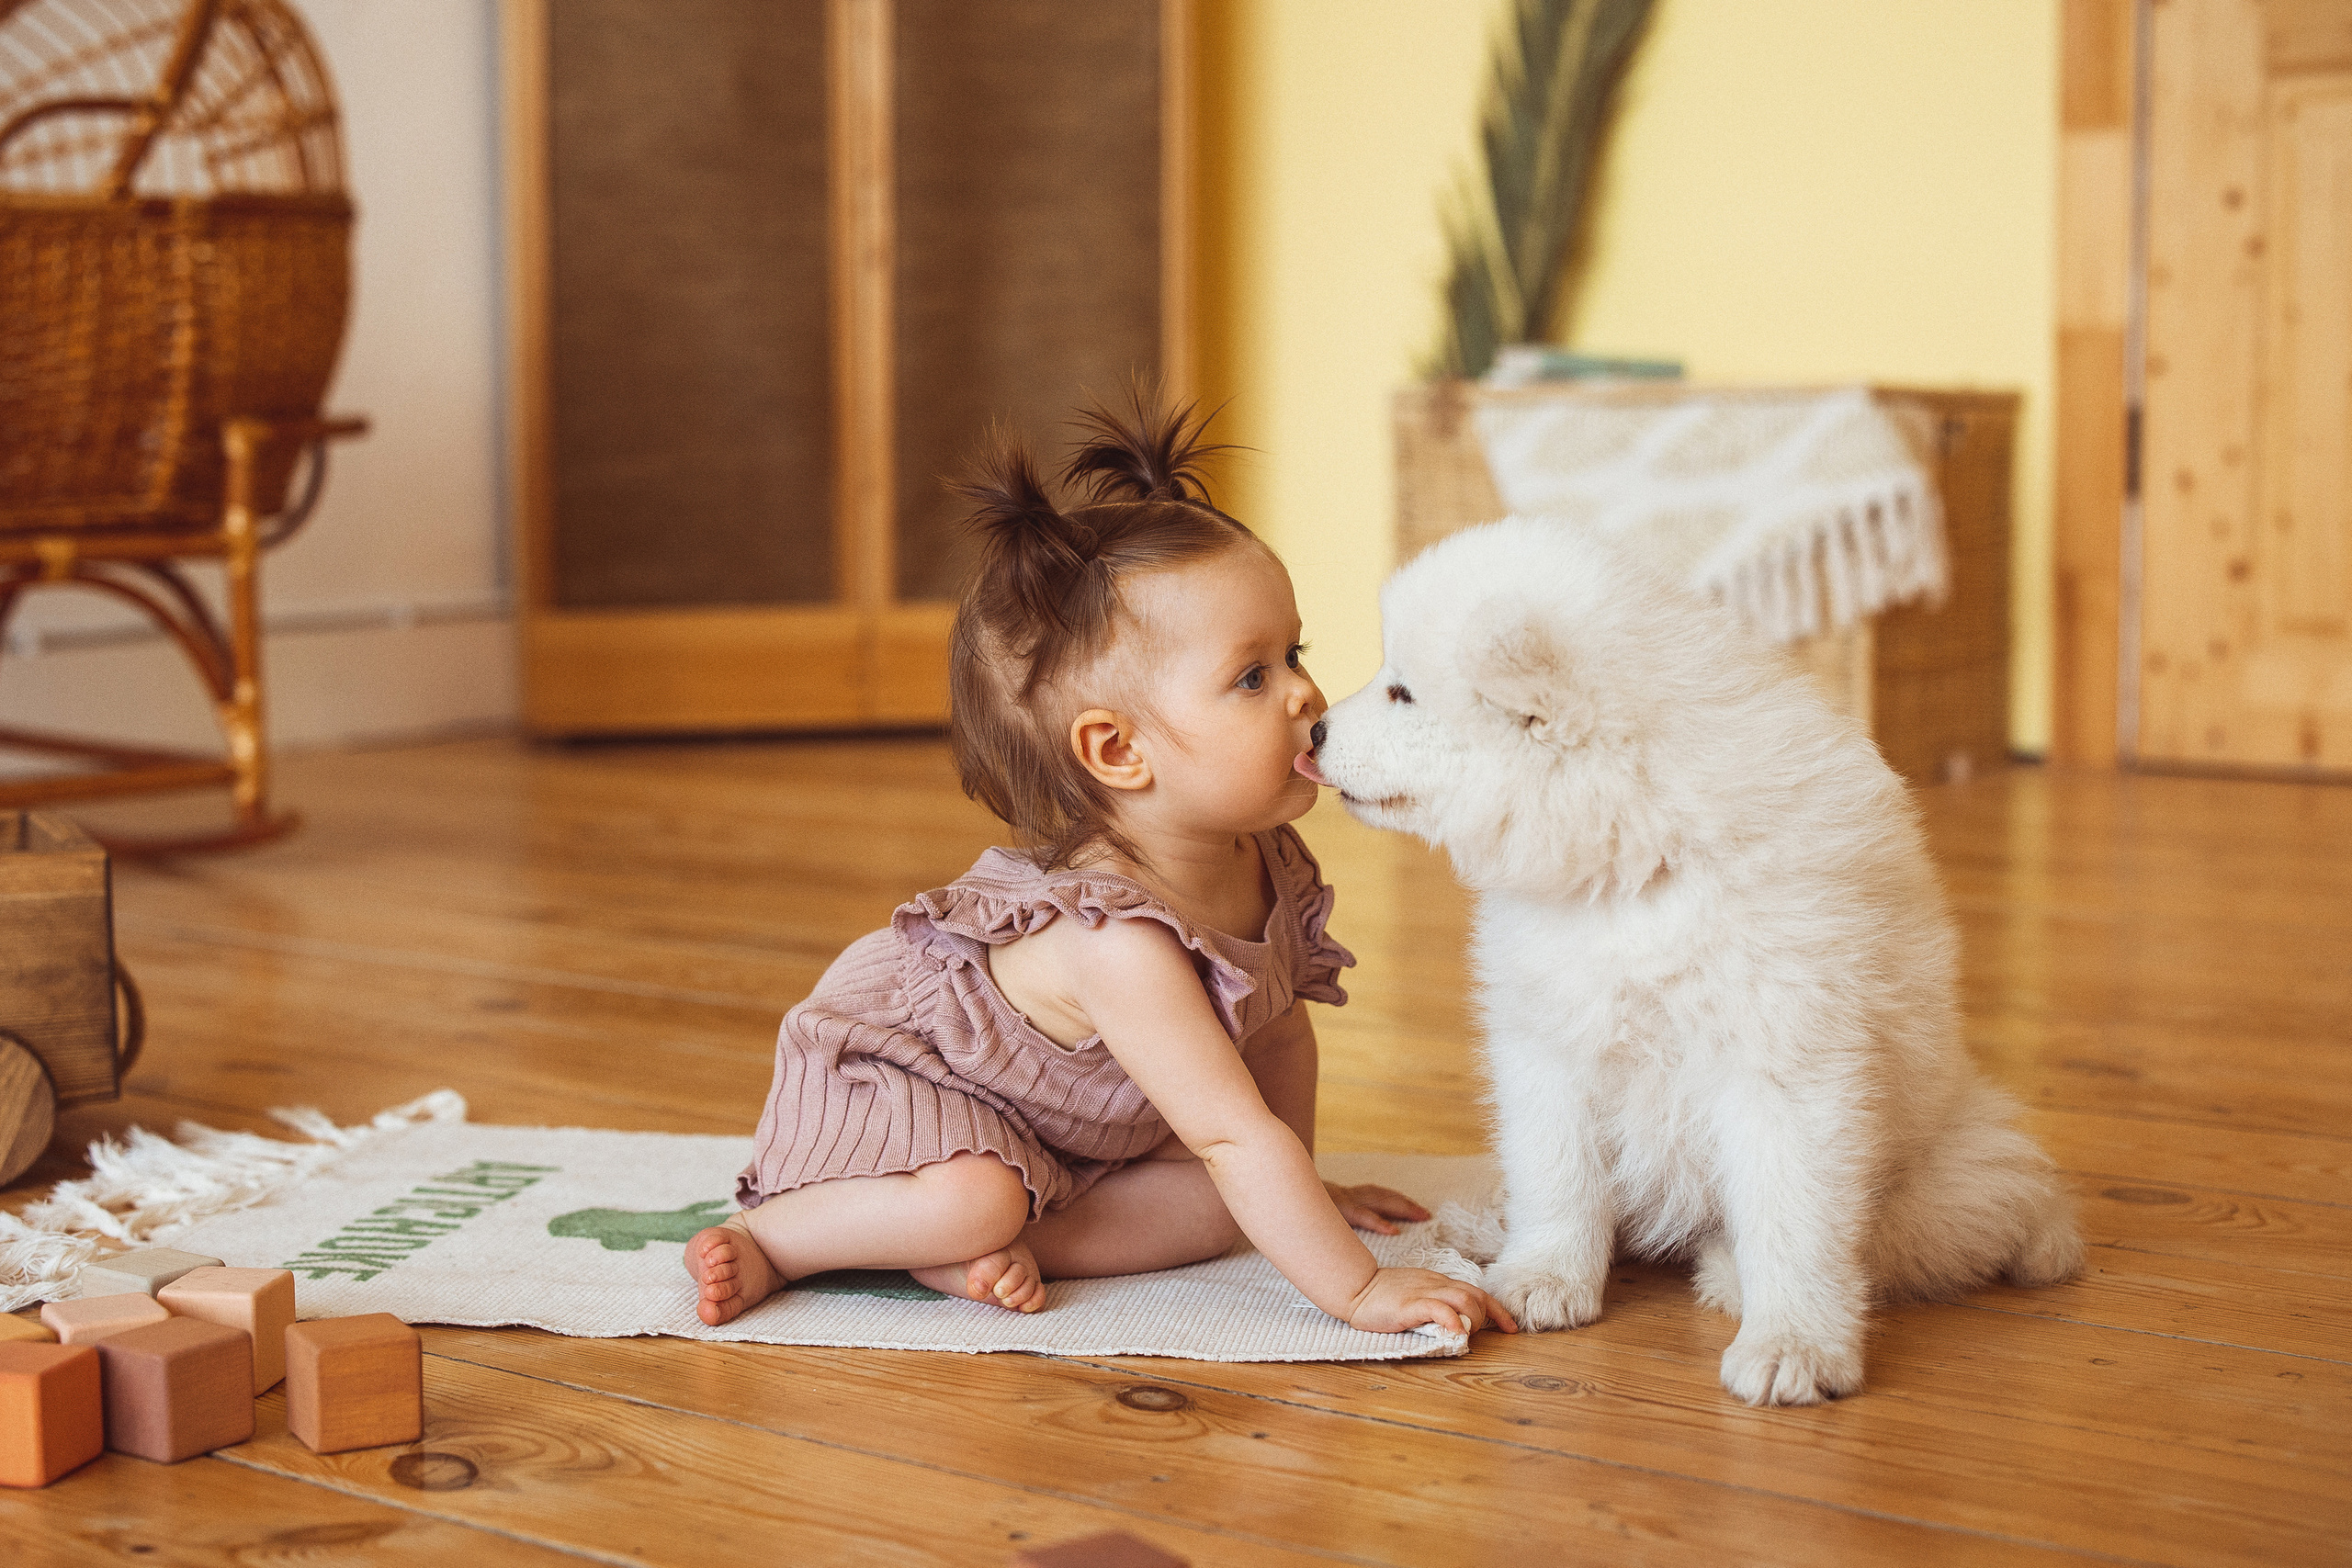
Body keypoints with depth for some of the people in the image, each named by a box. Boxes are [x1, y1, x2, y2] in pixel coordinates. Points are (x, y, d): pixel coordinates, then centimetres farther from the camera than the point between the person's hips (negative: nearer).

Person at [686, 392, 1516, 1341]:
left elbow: (1280, 1030, 4)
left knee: (1219, 1205, -6)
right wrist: (1357, 1291, -36)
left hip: (1065, 1129, 8)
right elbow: (1239, 1136, -40)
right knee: (976, 1200, -35)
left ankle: (1000, 1251, -12)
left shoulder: (1270, 867, -14)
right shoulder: (1121, 941, -40)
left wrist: (1300, 1192, 13)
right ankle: (773, 1239, -12)